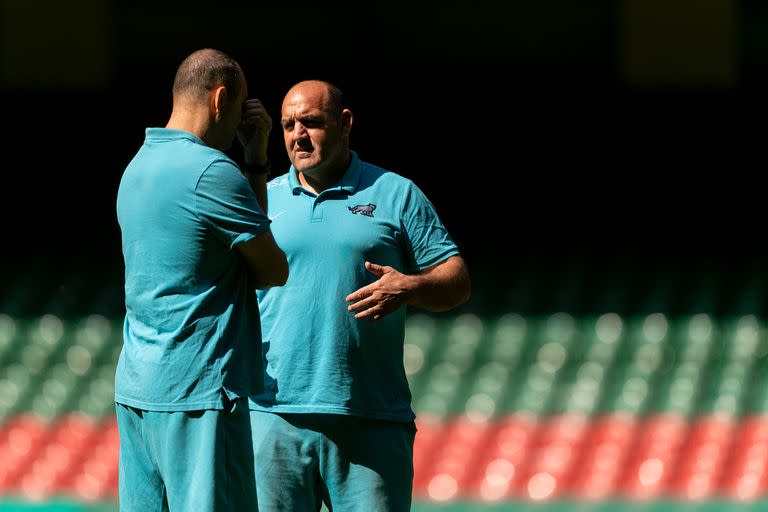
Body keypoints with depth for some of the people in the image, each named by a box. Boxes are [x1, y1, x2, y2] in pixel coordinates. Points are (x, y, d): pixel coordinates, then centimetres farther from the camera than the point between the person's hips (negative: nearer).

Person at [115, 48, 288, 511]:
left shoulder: (141, 166, 16)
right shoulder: (211, 172, -14)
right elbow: (274, 271, -5)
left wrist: (257, 159, 18)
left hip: (135, 386, 9)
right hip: (198, 391, -9)